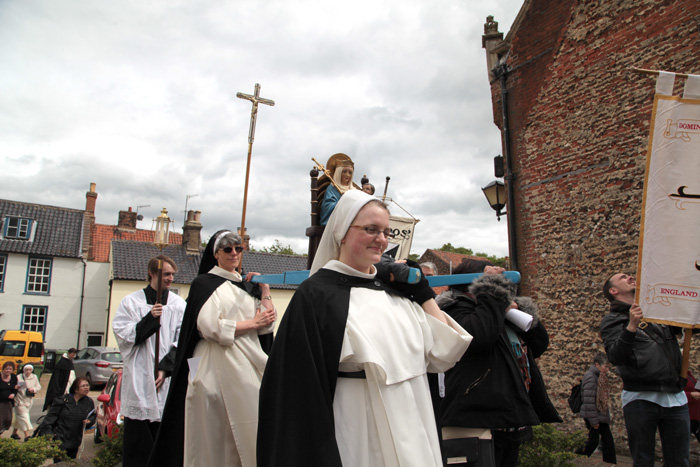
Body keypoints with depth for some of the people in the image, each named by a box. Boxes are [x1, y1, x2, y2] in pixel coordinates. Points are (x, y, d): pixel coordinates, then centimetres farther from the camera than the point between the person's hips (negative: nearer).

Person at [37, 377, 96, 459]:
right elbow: (50, 417, -6)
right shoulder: (63, 400, -9)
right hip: (59, 439, -4)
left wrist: (89, 421, -5)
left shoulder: (89, 402, 2)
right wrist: (47, 432, -15)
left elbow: (93, 415, 16)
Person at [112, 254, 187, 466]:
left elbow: (182, 343, 3)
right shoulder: (131, 302, 7)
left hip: (167, 381, 1)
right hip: (138, 380, 0)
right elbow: (123, 335, -2)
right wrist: (149, 319, -13)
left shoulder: (179, 305, 7)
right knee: (136, 439, 1)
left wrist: (165, 368, -8)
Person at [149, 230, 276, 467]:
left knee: (244, 431, 0)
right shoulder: (205, 283, 3)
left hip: (247, 367, 4)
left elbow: (266, 327, 7)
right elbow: (210, 327, -11)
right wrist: (251, 323, -5)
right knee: (215, 435, -1)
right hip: (216, 366, -4)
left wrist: (265, 290, 4)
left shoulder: (247, 286, 17)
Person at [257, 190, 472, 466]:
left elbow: (443, 352, 5)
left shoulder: (393, 290, 7)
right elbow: (301, 388, -13)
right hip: (361, 442, -6)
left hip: (413, 435, 6)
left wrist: (423, 290, 3)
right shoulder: (316, 295, -11)